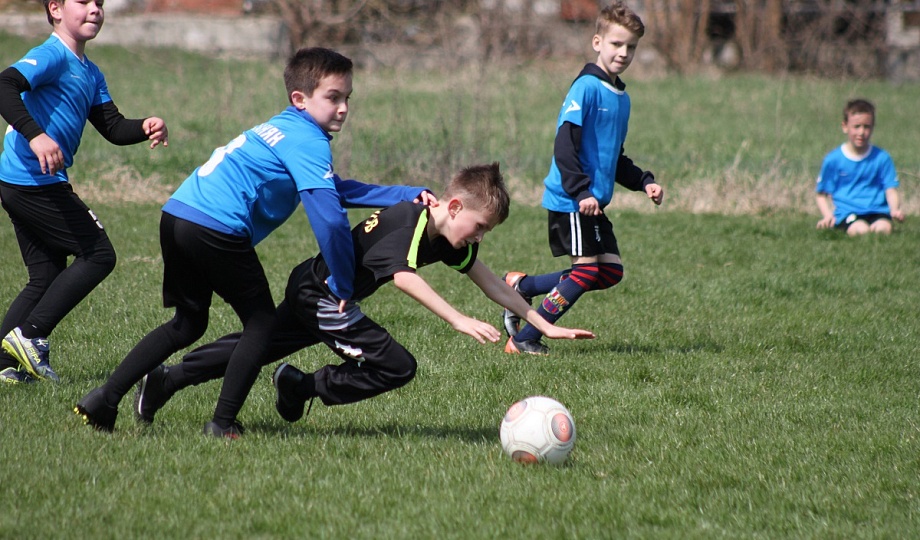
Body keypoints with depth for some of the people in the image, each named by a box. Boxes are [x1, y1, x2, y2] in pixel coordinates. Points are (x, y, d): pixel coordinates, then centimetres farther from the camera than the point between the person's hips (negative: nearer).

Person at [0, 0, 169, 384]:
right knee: (98, 255, -6)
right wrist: (34, 135, -38)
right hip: (34, 182, -10)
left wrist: (145, 128, -5)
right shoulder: (51, 56, -11)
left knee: (46, 277, 12)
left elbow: (113, 128, 15)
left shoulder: (91, 74, 18)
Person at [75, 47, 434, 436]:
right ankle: (222, 424, 1)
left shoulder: (282, 128, 26)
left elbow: (337, 190, 32)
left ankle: (103, 399, 15)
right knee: (261, 323, 5)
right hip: (216, 228, -9)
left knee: (187, 324, 21)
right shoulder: (308, 142, -5)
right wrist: (342, 286, -4)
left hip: (176, 214, 9)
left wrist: (408, 196, 28)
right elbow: (330, 219, -15)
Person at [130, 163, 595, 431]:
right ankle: (305, 387, -3)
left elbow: (490, 282, 7)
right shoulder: (409, 221, -26)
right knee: (396, 366, -15)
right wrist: (460, 321, -51)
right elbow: (404, 277, -42)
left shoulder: (450, 236, 2)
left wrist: (545, 326, 4)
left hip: (312, 290, 9)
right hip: (320, 294, -9)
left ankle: (165, 381, 25)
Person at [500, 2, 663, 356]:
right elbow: (564, 146, -19)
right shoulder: (586, 88, -12)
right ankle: (523, 340, -2)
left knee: (610, 271, 6)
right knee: (587, 271, -10)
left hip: (594, 203, 9)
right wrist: (581, 192, -25)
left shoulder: (621, 97, 15)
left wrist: (644, 182, 12)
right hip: (569, 201, -9)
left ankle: (521, 286, 14)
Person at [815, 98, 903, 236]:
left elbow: (891, 190, 5)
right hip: (846, 213, -2)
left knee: (884, 228, -33)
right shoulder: (833, 160, 7)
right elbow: (821, 194, 13)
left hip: (876, 211, 2)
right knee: (861, 229, -36)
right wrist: (827, 215, -7)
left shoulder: (882, 158, 11)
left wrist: (895, 210, -17)